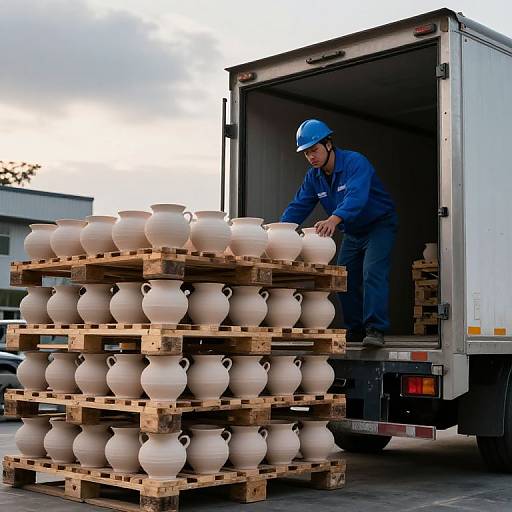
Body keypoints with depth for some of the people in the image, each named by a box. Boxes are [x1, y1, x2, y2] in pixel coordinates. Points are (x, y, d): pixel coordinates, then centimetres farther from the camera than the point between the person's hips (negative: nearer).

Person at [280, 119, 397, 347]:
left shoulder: (355, 162, -26)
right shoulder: (314, 177, -2)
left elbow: (356, 196, -43)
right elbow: (298, 206, -5)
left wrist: (334, 219, -60)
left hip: (379, 224, -8)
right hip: (352, 232, 8)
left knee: (372, 273, -22)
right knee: (345, 278, 5)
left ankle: (375, 330, -25)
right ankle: (355, 330, 16)